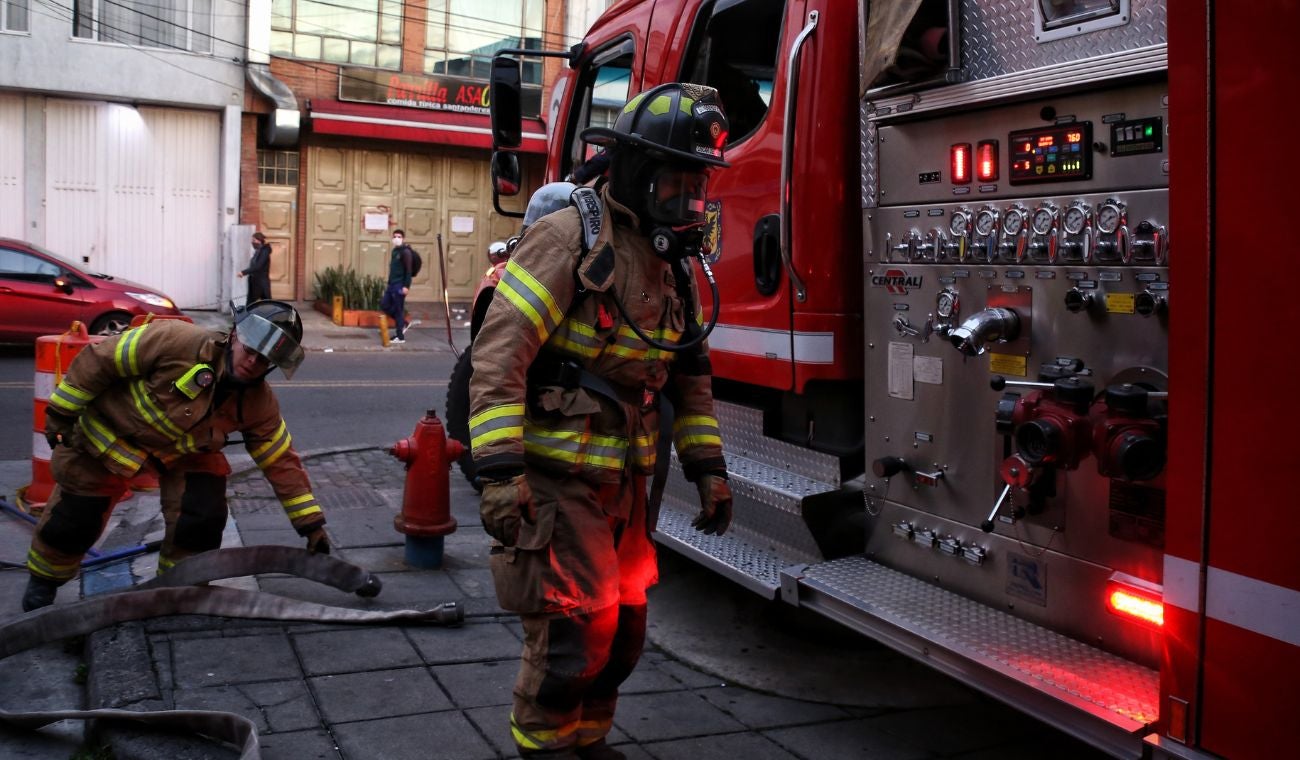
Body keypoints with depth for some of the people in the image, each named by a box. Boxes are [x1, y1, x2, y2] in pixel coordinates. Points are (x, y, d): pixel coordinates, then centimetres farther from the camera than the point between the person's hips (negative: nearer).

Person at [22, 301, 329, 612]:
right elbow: (99, 360, -26)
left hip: (184, 450, 3)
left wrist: (311, 522, -15)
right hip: (109, 432, -3)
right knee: (74, 518, 4)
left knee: (203, 521, -12)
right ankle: (42, 582, 36)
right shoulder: (177, 341, -36)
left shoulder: (259, 404, -20)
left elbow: (282, 462, -12)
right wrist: (61, 411, -20)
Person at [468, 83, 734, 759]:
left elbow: (690, 375, 18)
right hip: (556, 476, -8)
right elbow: (499, 354, -21)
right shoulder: (569, 238, -15)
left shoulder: (672, 263, 10)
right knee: (576, 628, -4)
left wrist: (707, 467, 14)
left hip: (624, 479, 8)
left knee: (624, 624, 15)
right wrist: (500, 472, -27)